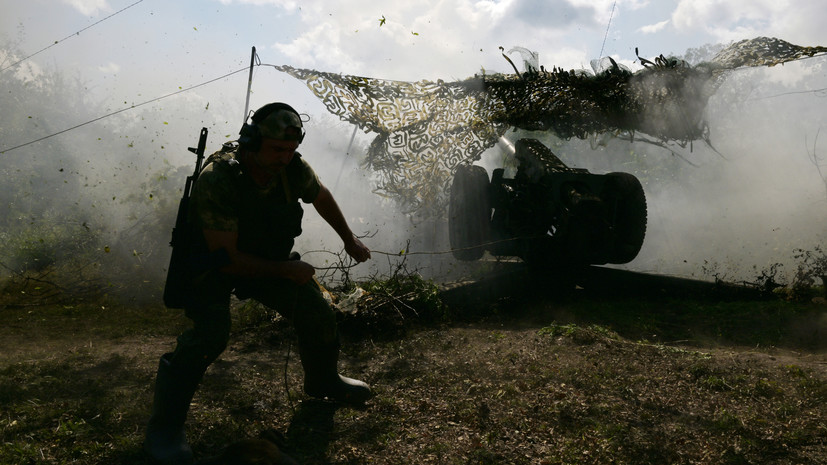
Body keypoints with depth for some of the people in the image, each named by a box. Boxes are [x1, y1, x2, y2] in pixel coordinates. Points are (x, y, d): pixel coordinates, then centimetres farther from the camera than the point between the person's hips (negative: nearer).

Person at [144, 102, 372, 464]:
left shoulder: (293, 168, -18)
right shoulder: (216, 180, -34)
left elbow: (321, 197, 7)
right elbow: (227, 258, -31)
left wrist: (349, 240, 17)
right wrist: (285, 270, -24)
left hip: (269, 257, 6)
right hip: (213, 264, -5)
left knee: (316, 310, 2)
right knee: (210, 332, -28)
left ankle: (323, 381, 32)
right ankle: (164, 428, -11)